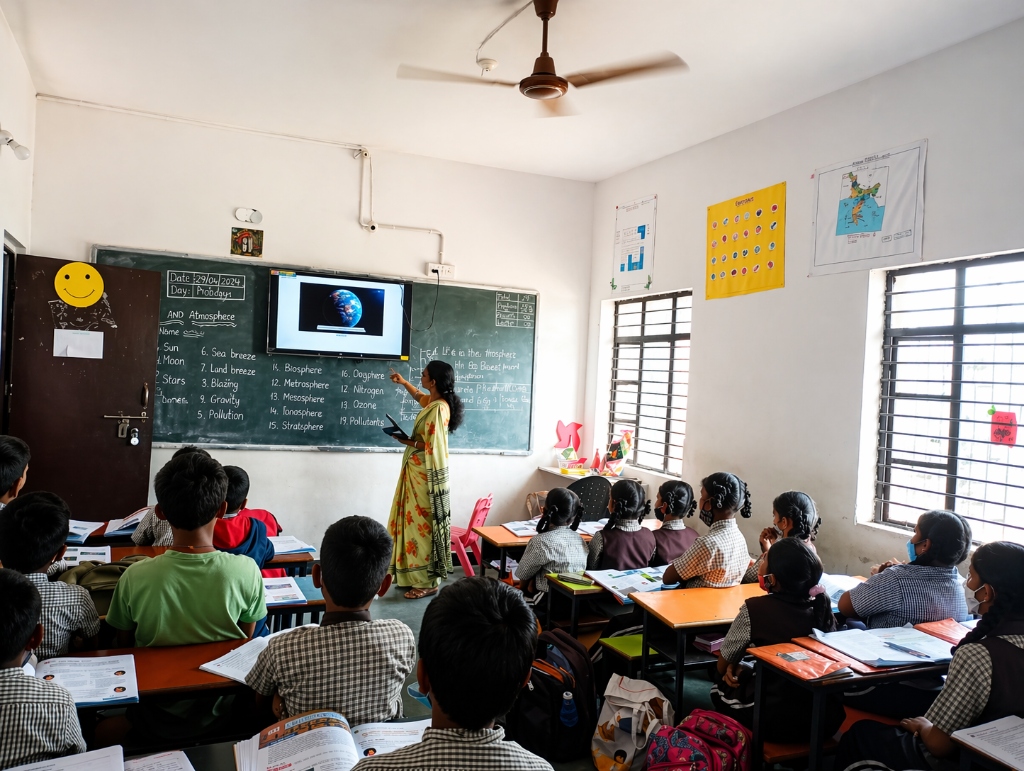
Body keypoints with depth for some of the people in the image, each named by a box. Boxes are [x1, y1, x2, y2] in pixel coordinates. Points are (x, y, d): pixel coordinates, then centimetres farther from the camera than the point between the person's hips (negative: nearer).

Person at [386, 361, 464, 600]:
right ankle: (417, 576, 24)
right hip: (417, 472, 10)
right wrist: (403, 382, 38)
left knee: (423, 525, -3)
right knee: (415, 522, 15)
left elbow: (435, 448, -24)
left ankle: (428, 582, 6)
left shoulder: (438, 409, -21)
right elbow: (419, 397, 35)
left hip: (426, 475, -10)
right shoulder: (432, 401, 8)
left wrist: (409, 442, -15)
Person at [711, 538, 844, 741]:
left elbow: (723, 666, -3)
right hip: (826, 718, 5)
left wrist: (735, 668, 18)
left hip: (776, 723, -4)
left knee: (720, 687, 21)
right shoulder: (822, 606, -4)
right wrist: (743, 667, 8)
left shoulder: (755, 610, -18)